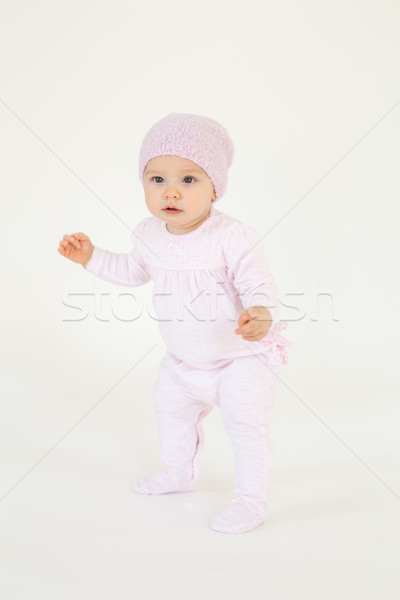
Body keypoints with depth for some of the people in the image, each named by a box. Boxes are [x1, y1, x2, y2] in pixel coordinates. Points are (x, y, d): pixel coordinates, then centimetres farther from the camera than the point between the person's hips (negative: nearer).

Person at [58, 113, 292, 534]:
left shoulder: (232, 237, -27)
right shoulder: (149, 234, -7)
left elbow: (259, 285, -27)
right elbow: (133, 271, 13)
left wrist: (260, 314, -48)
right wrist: (91, 257, 7)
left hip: (243, 355, -7)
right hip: (182, 359, 7)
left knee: (244, 420, -9)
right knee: (171, 408, 23)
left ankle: (251, 499, 12)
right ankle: (179, 472, 49)